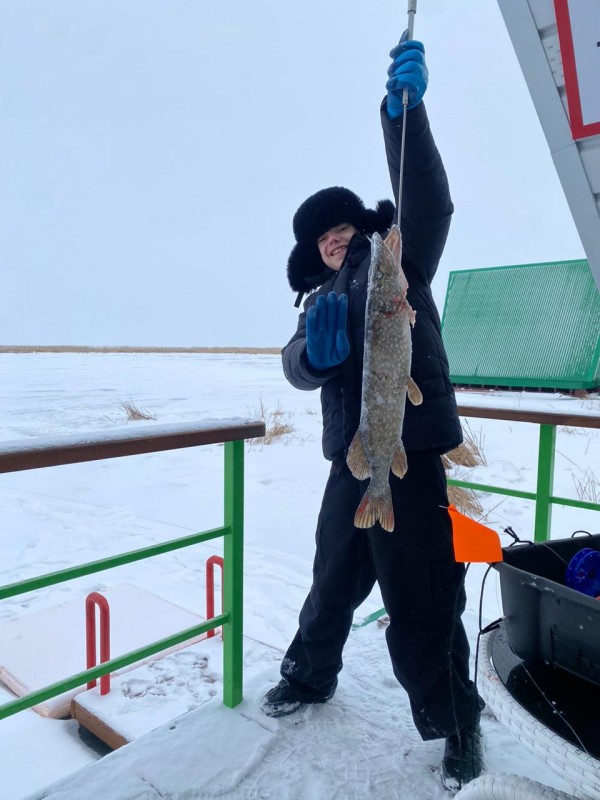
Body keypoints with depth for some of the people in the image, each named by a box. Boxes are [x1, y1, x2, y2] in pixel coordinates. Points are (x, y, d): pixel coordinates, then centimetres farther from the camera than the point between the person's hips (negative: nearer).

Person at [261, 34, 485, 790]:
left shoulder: (398, 260, 3)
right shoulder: (324, 297, 16)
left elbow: (427, 203, -17)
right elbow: (297, 367, 0)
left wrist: (403, 109, -27)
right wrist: (317, 349, -23)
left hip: (407, 457, -5)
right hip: (350, 461, 6)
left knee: (419, 603, 2)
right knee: (334, 580, 20)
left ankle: (457, 726, 25)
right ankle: (309, 675, 44)